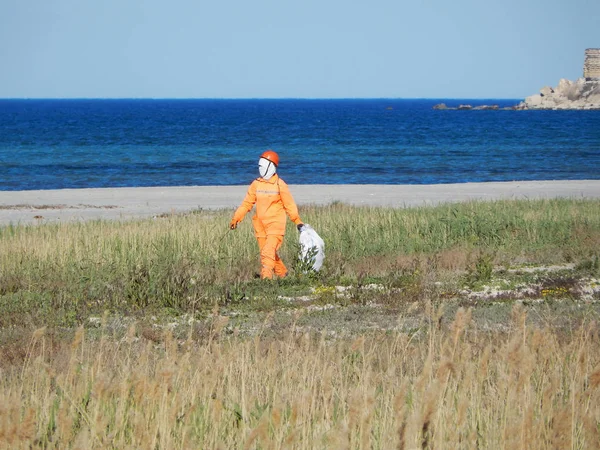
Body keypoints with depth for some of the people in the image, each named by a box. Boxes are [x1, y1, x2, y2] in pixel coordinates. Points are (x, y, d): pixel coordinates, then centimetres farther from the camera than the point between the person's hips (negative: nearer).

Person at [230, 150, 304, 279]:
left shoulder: (280, 185, -5)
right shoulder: (256, 184, 6)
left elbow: (289, 204, 0)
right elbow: (247, 203, 9)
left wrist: (297, 221, -4)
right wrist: (236, 218, 2)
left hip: (275, 224, -5)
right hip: (260, 225, 5)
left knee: (268, 252, -18)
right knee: (268, 253, 9)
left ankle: (266, 277, -20)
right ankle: (282, 274, 26)